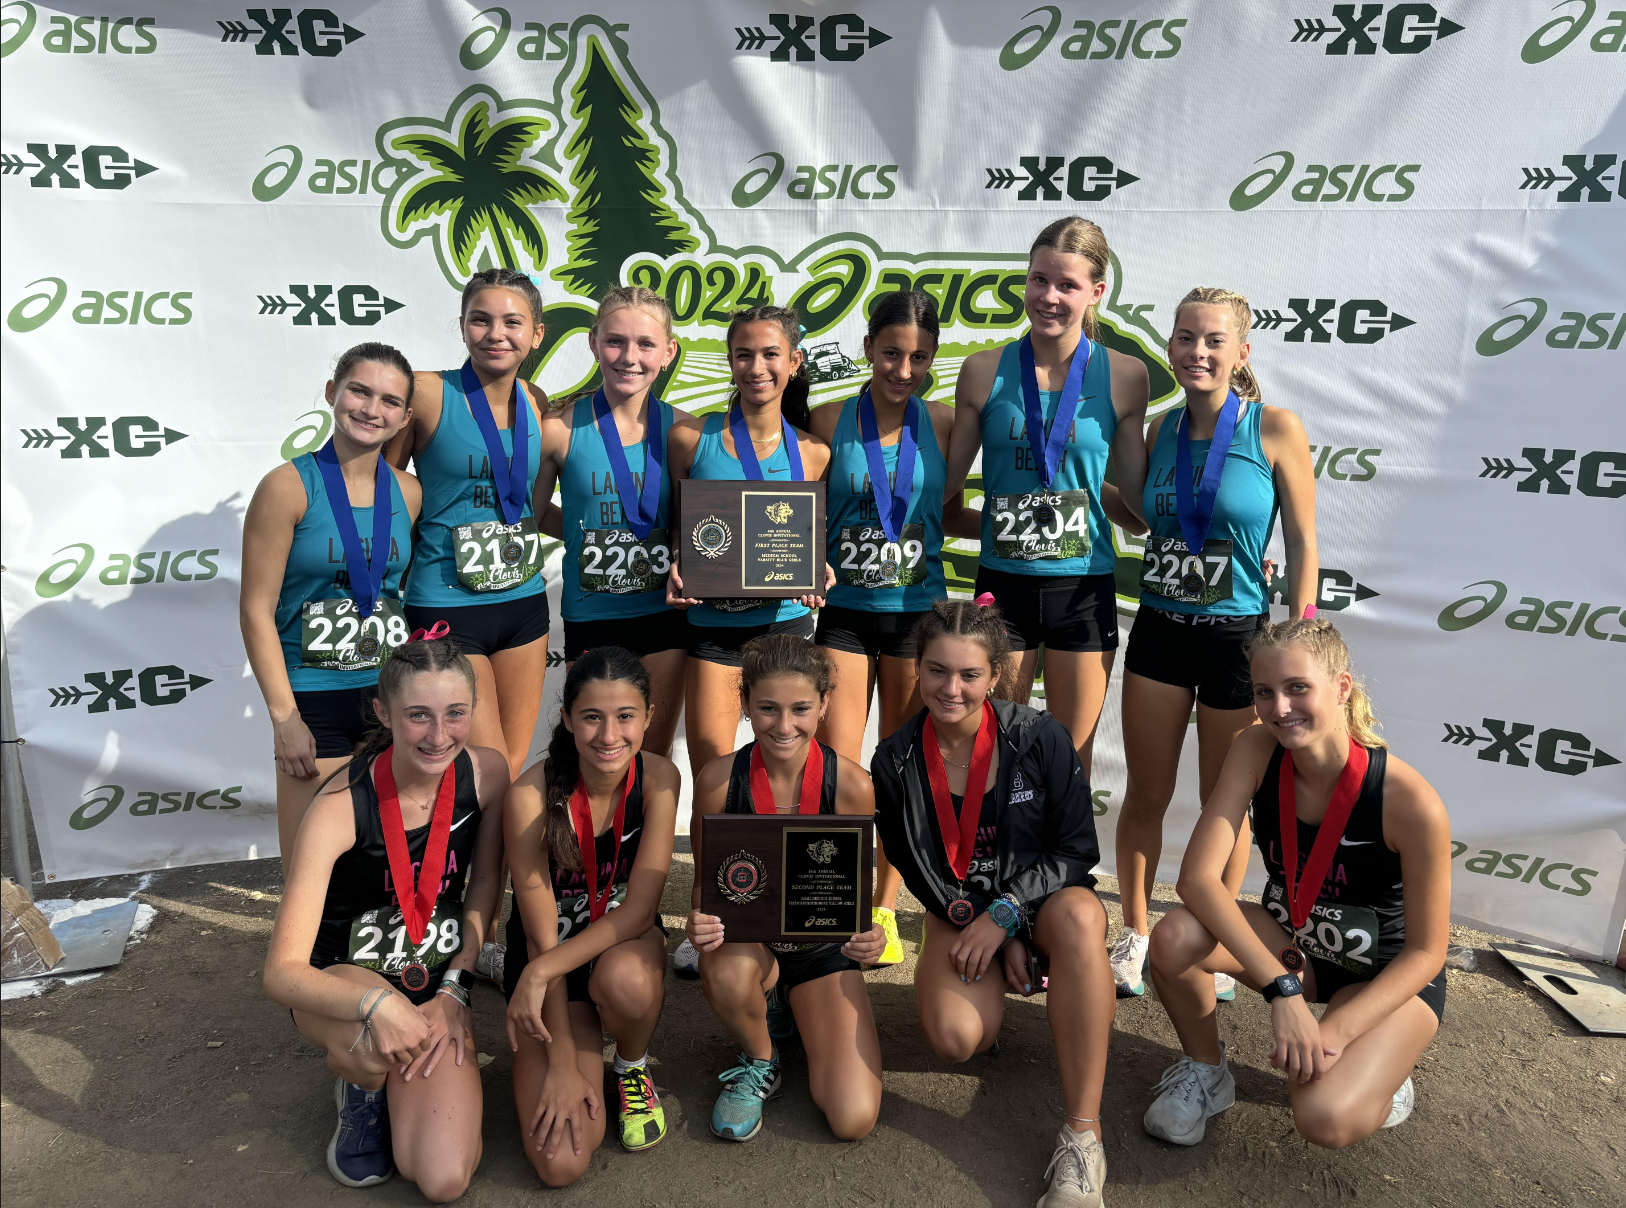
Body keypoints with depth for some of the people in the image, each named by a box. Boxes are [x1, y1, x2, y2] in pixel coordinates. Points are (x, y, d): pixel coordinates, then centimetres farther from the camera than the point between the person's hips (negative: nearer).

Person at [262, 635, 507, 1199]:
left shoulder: (487, 772, -15)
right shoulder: (341, 807, -27)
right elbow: (281, 972, -28)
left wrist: (455, 988, -4)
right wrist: (377, 1003, -46)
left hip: (436, 986, 2)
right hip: (341, 980, -2)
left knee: (444, 1181, -14)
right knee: (372, 1043, -39)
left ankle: (404, 1086, 19)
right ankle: (361, 1094, 0)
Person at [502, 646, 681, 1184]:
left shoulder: (658, 777, -18)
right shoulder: (532, 795, -24)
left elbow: (639, 910, -20)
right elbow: (542, 938, -18)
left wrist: (541, 971, -31)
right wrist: (563, 1065, -17)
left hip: (625, 940, 1)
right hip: (549, 964, -1)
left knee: (625, 979, -37)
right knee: (560, 1163, -15)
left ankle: (633, 1065, -1)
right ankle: (586, 1049, 17)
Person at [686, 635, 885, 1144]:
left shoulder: (851, 785, -17)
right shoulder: (718, 779, -17)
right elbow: (706, 878, -4)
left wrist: (868, 933, -24)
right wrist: (700, 921, -26)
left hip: (823, 948, 0)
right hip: (746, 939, 0)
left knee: (854, 1119, -13)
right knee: (727, 973, -38)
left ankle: (794, 1007, 19)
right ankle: (760, 1059, 0)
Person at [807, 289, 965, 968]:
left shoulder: (942, 425, 2)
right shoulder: (828, 422, -1)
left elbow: (953, 512, 11)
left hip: (917, 611, 1)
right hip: (844, 609, -1)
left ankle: (886, 908, 26)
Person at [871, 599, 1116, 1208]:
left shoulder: (1039, 737, -14)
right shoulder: (896, 762, -9)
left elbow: (1076, 849, -9)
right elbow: (919, 873, -2)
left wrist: (1006, 913, -19)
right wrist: (996, 940, -10)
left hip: (1043, 898, -1)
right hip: (962, 912, 1)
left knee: (1079, 917, -38)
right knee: (957, 1038, -25)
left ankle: (1082, 1135, -29)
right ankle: (991, 984, 15)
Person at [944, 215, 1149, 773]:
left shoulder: (1123, 376, -1)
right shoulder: (984, 371, -1)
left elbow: (1139, 493, 6)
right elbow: (947, 481, 6)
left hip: (1084, 587, 0)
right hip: (1003, 582, 0)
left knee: (1072, 759, 12)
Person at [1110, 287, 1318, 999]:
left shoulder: (1275, 430, -7)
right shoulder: (1161, 430, 4)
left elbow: (1302, 544, -5)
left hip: (1236, 636, -3)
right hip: (1158, 631, 3)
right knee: (1146, 795, 11)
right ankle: (1134, 936, 28)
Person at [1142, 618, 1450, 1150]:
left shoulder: (1410, 802, -28)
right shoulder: (1256, 749, -19)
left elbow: (1426, 951, -16)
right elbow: (1198, 877, -26)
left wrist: (1336, 1031, -26)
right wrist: (1282, 989, -35)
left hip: (1388, 974, -3)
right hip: (1288, 944, 3)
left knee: (1325, 1119, -29)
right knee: (1174, 937, -28)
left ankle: (1377, 1073, 9)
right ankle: (1205, 1072, 2)